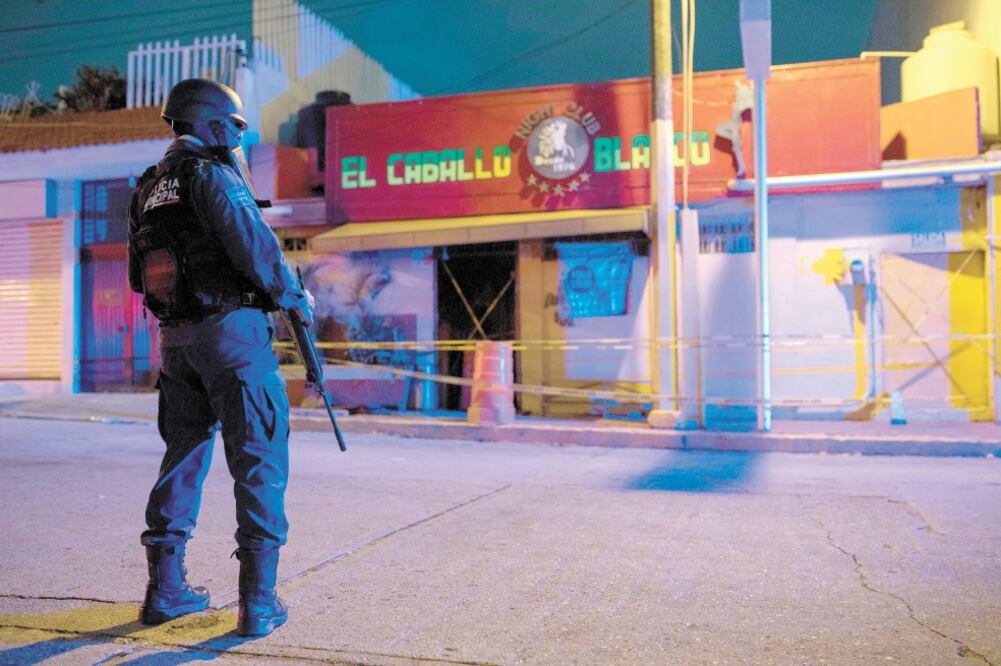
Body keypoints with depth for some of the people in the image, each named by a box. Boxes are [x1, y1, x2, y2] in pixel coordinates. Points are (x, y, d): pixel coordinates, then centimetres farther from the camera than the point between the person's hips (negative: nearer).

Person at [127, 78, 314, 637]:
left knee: (184, 454, 16)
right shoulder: (211, 175, -8)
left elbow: (142, 278, 19)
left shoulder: (147, 190, 16)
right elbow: (255, 247, -16)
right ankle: (259, 601, -1)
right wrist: (296, 296, -2)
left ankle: (166, 589, 23)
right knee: (258, 462, -2)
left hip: (175, 338, 8)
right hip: (232, 331, -7)